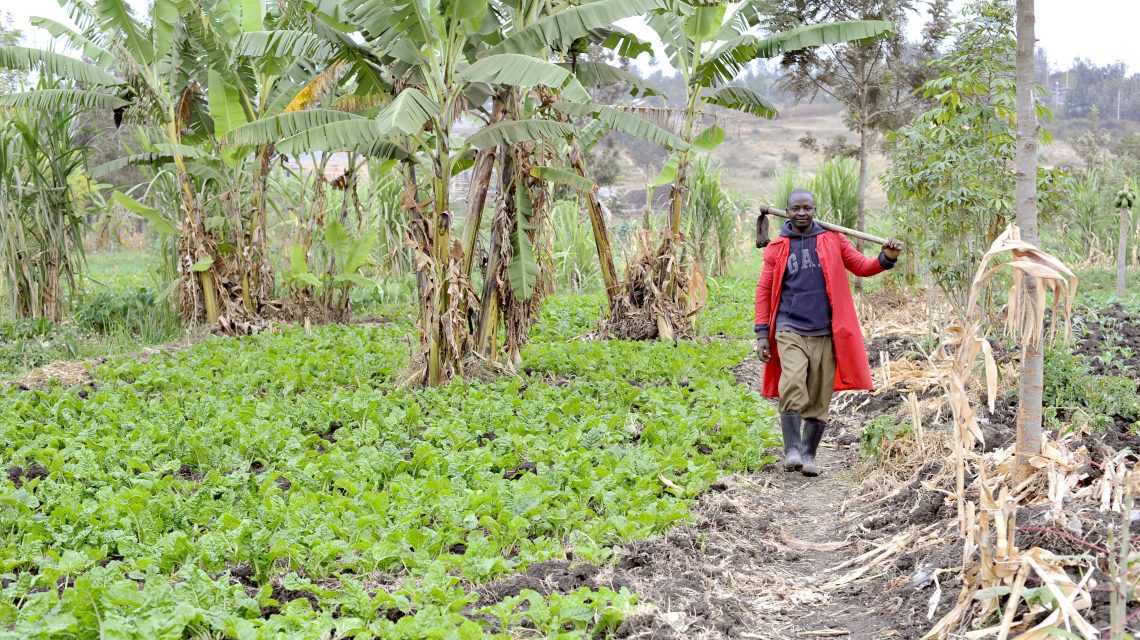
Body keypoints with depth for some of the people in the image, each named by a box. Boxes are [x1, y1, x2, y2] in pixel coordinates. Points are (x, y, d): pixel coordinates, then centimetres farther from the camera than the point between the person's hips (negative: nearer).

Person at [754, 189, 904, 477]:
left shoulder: (832, 240, 8)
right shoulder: (777, 247, 6)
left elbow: (862, 266, 6)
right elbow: (764, 291, 7)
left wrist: (886, 258, -14)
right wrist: (762, 334, 1)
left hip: (825, 333, 2)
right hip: (790, 331, -1)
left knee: (819, 399, 6)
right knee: (792, 388, -20)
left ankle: (809, 455, 18)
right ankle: (792, 450, -8)